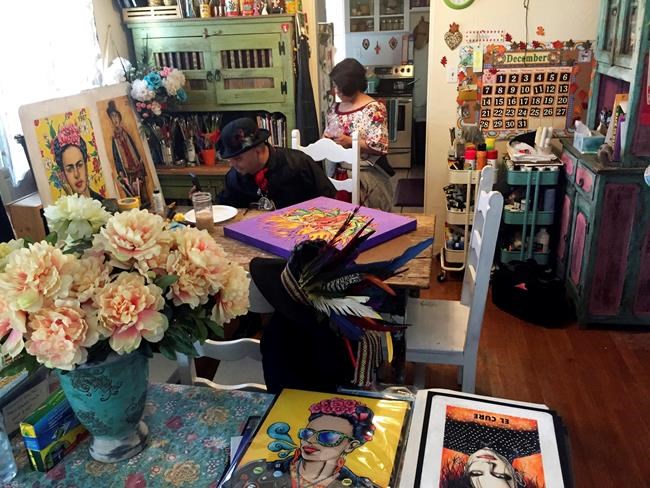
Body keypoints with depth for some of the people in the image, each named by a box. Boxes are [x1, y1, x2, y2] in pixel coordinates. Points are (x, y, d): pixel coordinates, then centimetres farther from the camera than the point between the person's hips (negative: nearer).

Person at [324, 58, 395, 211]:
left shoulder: (374, 109, -11)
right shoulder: (334, 109, 9)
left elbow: (380, 147, -18)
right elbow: (327, 134, 22)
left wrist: (350, 141, -21)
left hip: (366, 175, -6)